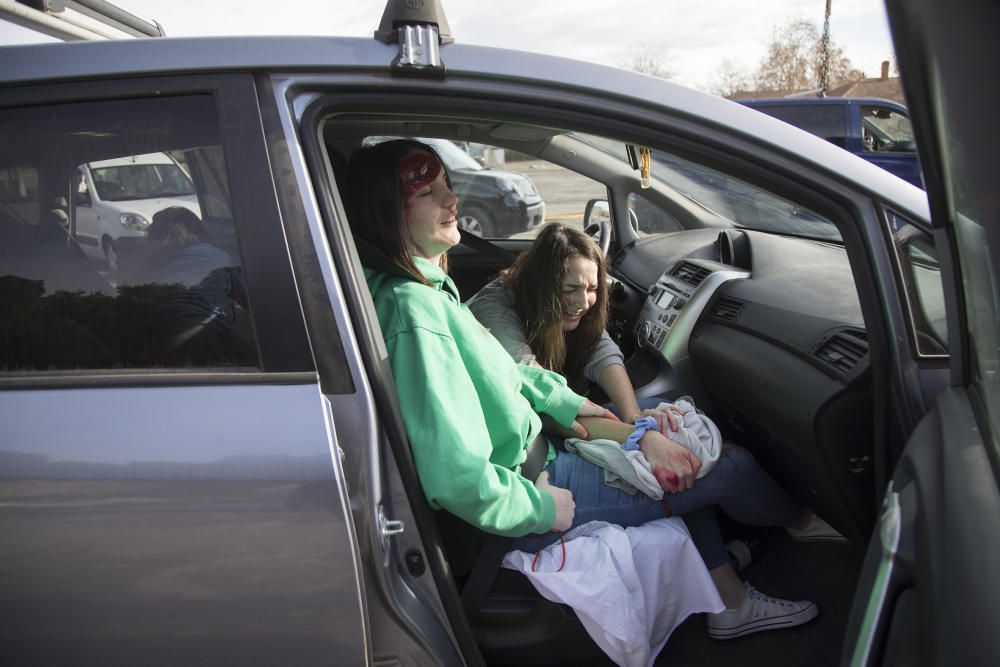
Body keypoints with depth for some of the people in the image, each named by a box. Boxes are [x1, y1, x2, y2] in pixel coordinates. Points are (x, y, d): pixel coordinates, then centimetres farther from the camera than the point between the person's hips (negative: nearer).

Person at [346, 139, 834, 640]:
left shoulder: (428, 288, 1)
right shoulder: (414, 309, -30)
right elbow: (456, 477, -34)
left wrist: (563, 402, 7)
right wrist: (541, 508, -19)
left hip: (528, 450, 10)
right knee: (732, 469, 0)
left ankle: (731, 603, 26)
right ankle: (796, 520, 38)